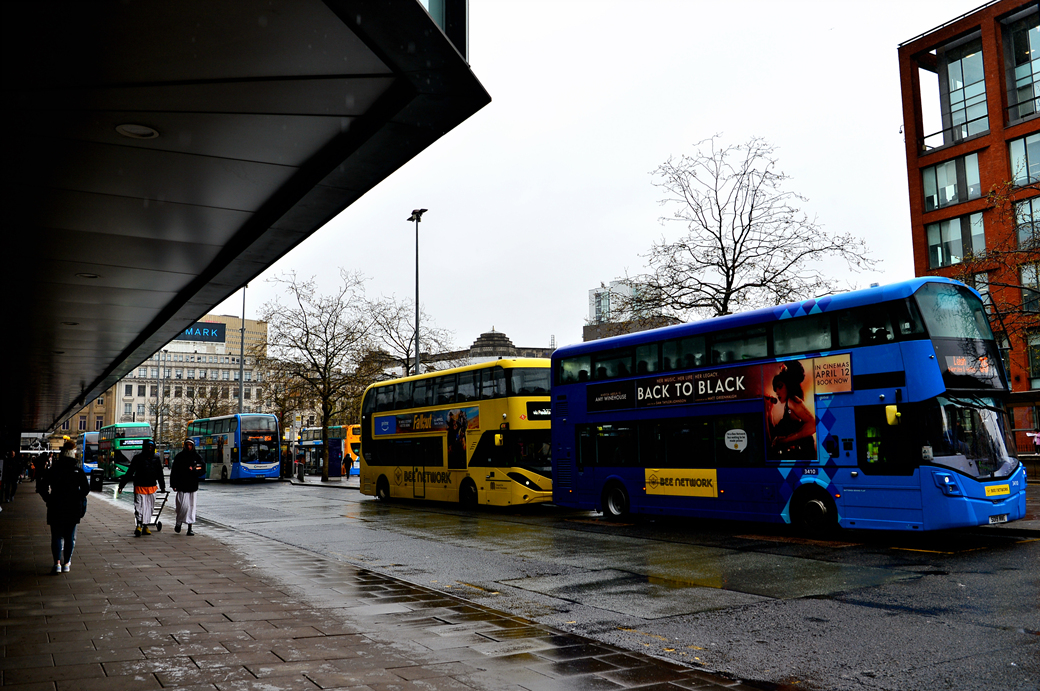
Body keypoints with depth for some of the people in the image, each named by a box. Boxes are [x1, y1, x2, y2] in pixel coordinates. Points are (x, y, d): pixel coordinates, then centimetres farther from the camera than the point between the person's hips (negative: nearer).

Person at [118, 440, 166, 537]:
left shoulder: (156, 458, 11)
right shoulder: (138, 458, -1)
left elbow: (160, 474, 21)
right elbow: (129, 473, 0)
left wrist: (163, 486, 27)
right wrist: (122, 485, -3)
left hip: (152, 487, 4)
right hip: (140, 487, -4)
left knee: (150, 507, 7)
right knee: (139, 506, -14)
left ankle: (145, 526, 16)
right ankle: (139, 525, -17)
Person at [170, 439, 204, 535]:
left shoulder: (197, 457, 8)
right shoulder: (179, 456, 4)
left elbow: (203, 470, 7)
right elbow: (174, 471, 5)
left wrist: (194, 470, -13)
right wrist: (173, 484, -2)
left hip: (193, 486, 2)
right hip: (181, 486, -2)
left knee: (192, 506, 2)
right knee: (183, 505, -10)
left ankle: (190, 528, 7)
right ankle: (178, 522, 15)